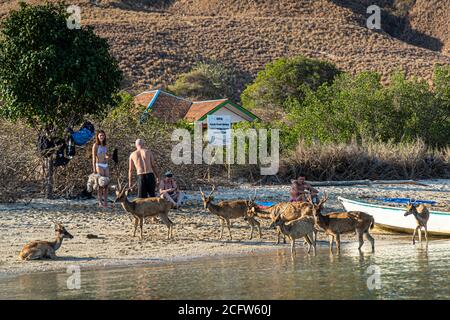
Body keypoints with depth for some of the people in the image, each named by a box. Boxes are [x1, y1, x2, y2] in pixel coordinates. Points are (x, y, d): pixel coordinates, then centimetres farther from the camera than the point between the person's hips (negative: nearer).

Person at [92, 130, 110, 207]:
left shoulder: (105, 146, 15)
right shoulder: (95, 145, -4)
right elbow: (94, 158, -8)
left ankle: (105, 202, 3)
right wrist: (94, 169, -13)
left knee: (106, 184, 2)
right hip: (99, 165, -6)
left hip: (106, 166, 6)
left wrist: (107, 157, -3)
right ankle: (100, 202, -9)